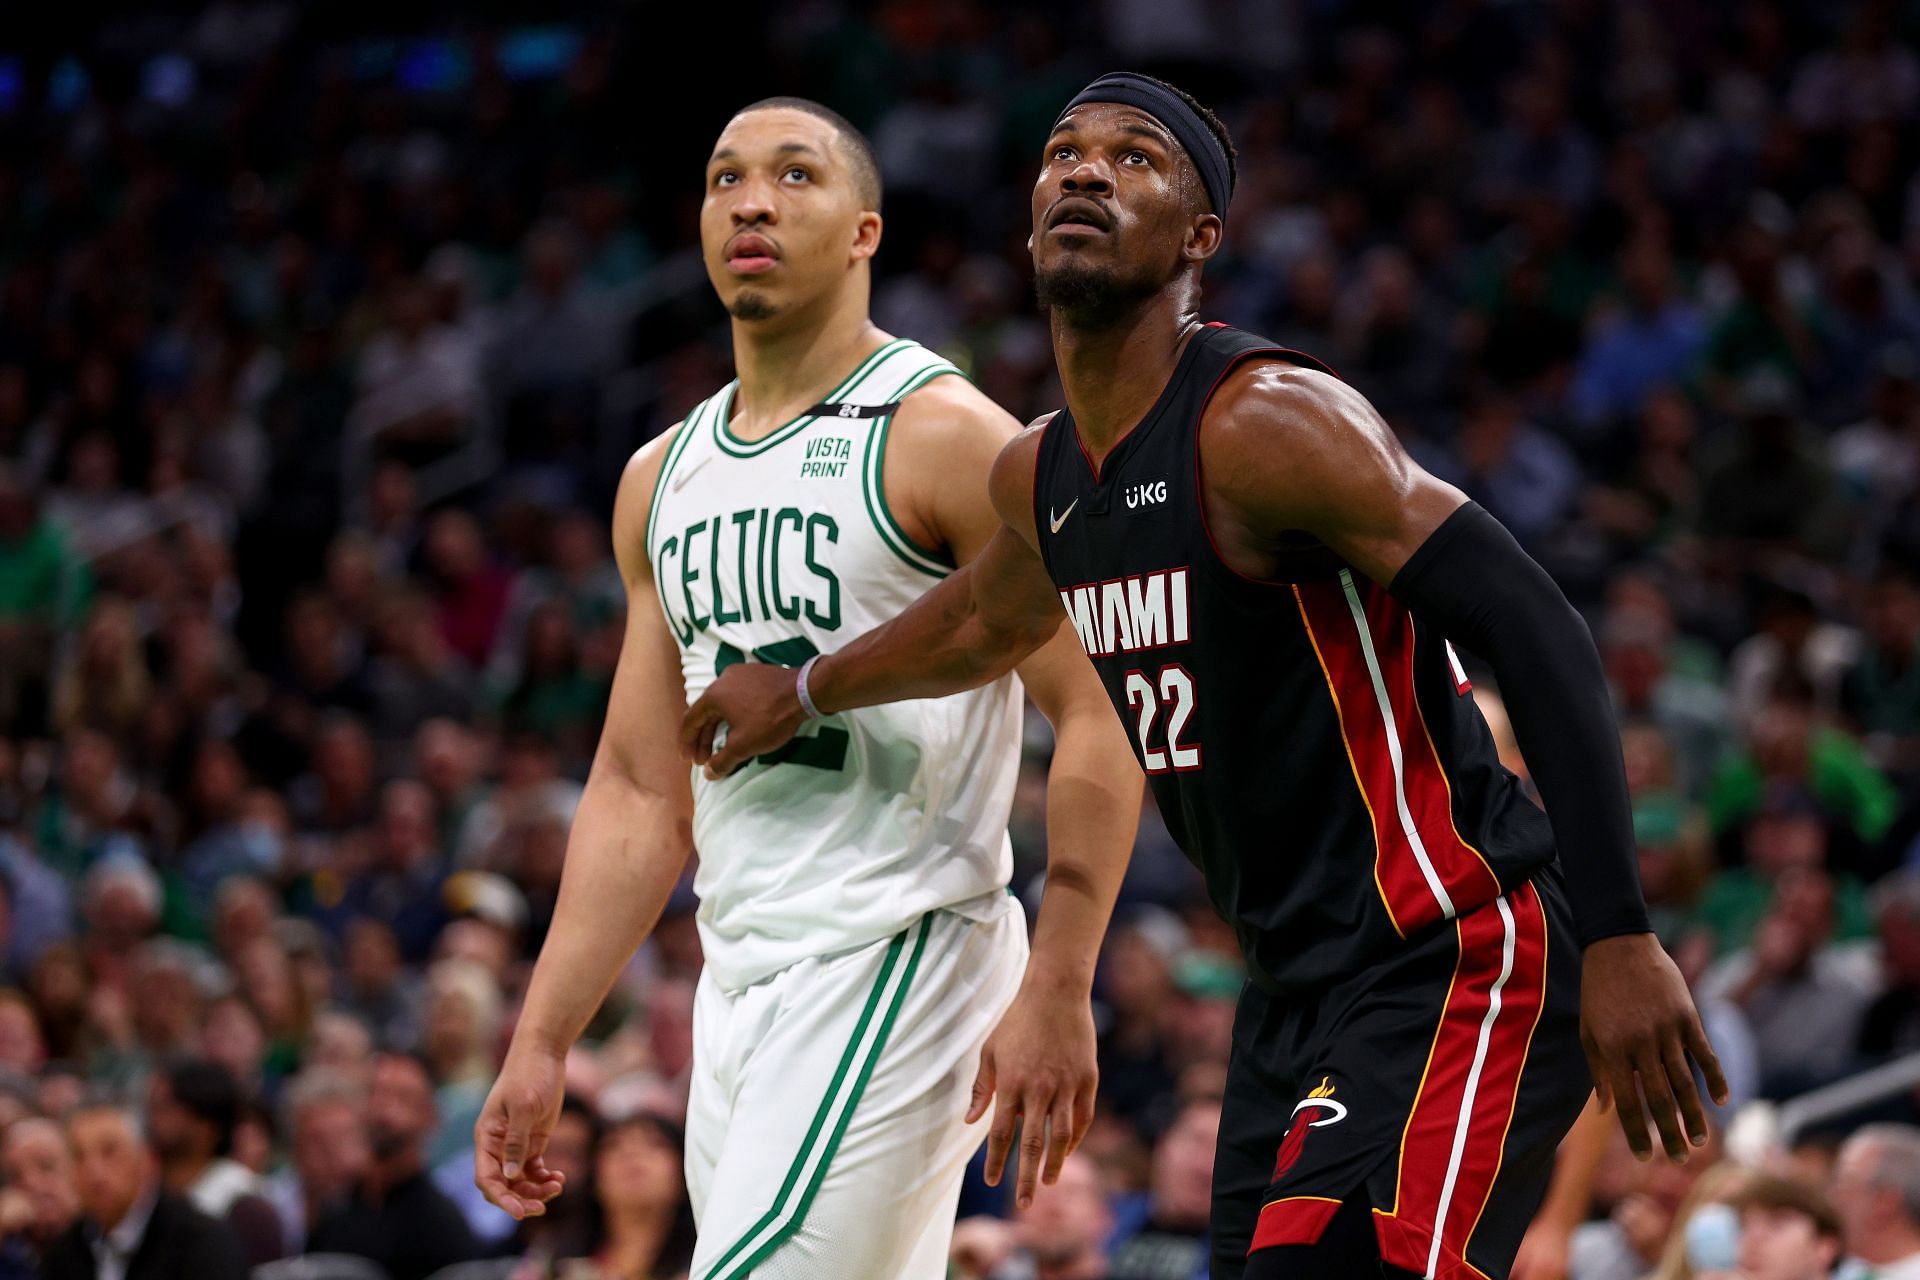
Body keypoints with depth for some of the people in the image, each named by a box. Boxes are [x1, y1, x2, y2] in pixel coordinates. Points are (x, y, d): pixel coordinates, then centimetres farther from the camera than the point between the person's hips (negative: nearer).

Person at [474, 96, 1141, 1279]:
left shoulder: (946, 438, -7)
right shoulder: (664, 479, 16)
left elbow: (1100, 716, -11)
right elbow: (639, 793, 18)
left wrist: (1058, 993, -19)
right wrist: (541, 1044, 12)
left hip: (899, 951, -8)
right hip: (739, 979, 8)